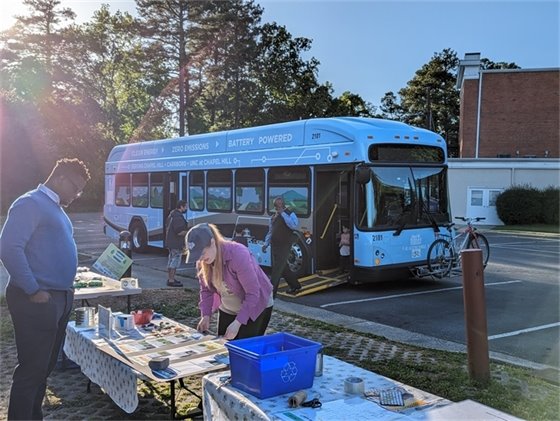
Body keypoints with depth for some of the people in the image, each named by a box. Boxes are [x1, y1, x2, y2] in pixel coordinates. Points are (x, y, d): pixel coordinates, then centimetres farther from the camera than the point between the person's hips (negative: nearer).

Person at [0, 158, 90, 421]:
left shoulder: (56, 208, 17)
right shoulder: (31, 203, -12)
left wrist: (66, 286, 14)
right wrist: (33, 291, -19)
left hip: (60, 298, 10)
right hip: (37, 300, -9)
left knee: (45, 367, 17)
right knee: (31, 369, -2)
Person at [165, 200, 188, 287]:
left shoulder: (172, 214, 11)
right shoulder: (178, 217, -23)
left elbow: (167, 226, 23)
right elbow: (180, 232, -27)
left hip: (170, 242, 11)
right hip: (176, 244, -11)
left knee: (171, 260, 18)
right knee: (175, 261, -4)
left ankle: (170, 278, 28)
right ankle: (171, 281, -1)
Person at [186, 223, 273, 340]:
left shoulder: (238, 255, -33)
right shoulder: (202, 261, -13)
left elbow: (253, 293, -29)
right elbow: (206, 290, -1)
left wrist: (238, 322, -33)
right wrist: (206, 315, -14)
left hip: (256, 307, -6)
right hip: (227, 309, 6)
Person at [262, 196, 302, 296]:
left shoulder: (290, 214, -6)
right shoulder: (273, 217, 15)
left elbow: (294, 226, -26)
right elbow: (270, 232, 21)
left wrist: (283, 213, -23)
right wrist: (266, 244, 10)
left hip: (284, 246, -7)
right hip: (274, 246, 7)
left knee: (277, 270, -9)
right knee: (283, 268, 15)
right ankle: (295, 285, 32)